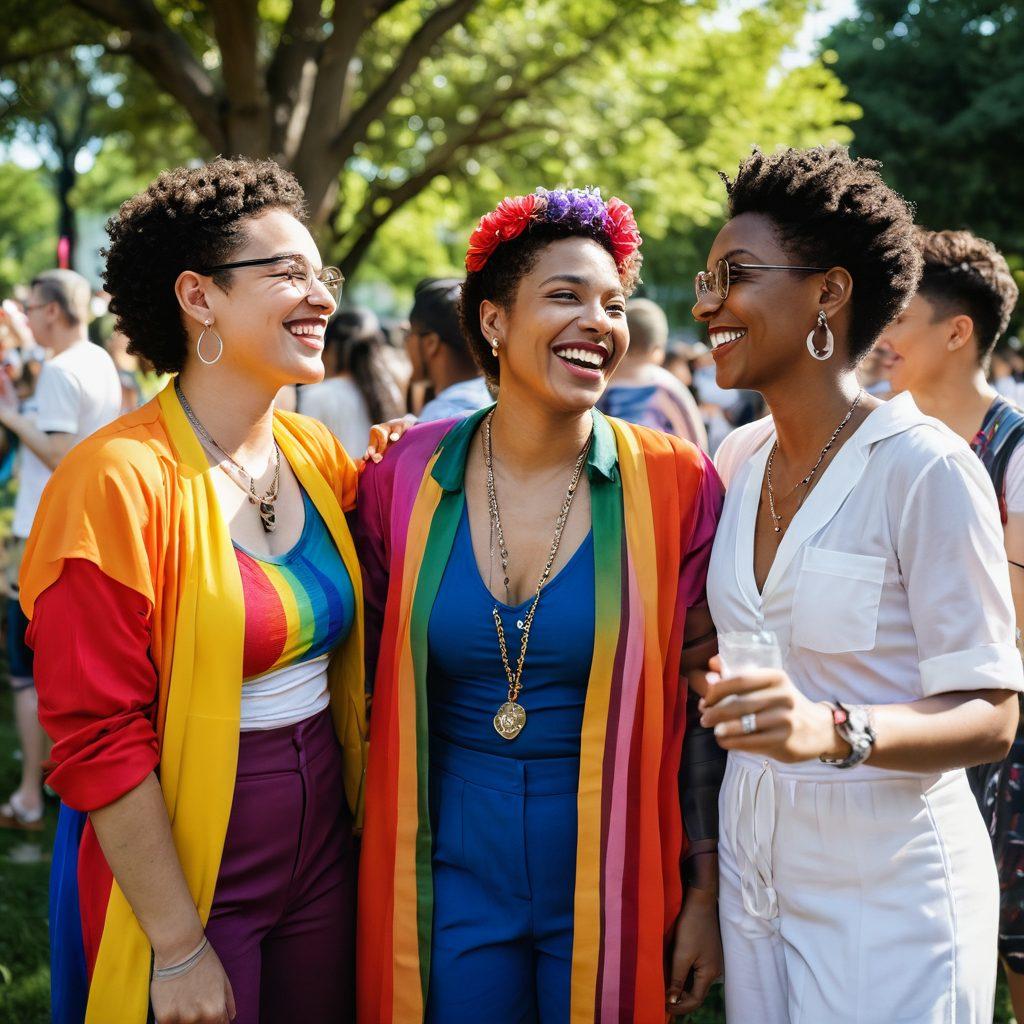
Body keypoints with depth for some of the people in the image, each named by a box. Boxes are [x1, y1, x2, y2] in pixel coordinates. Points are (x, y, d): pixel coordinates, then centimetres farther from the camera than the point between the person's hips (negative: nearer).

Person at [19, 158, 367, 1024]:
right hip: (178, 872, -6)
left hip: (325, 852, 6)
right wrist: (177, 948, -14)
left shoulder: (321, 456, 2)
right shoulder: (118, 482, -17)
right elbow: (100, 741, -17)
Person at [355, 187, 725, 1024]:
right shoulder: (403, 480, -4)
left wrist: (706, 894, -4)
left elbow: (701, 708, -3)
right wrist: (370, 889, 6)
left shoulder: (675, 485, -7)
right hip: (450, 880, 1)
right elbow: (370, 682, 6)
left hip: (610, 885, -1)